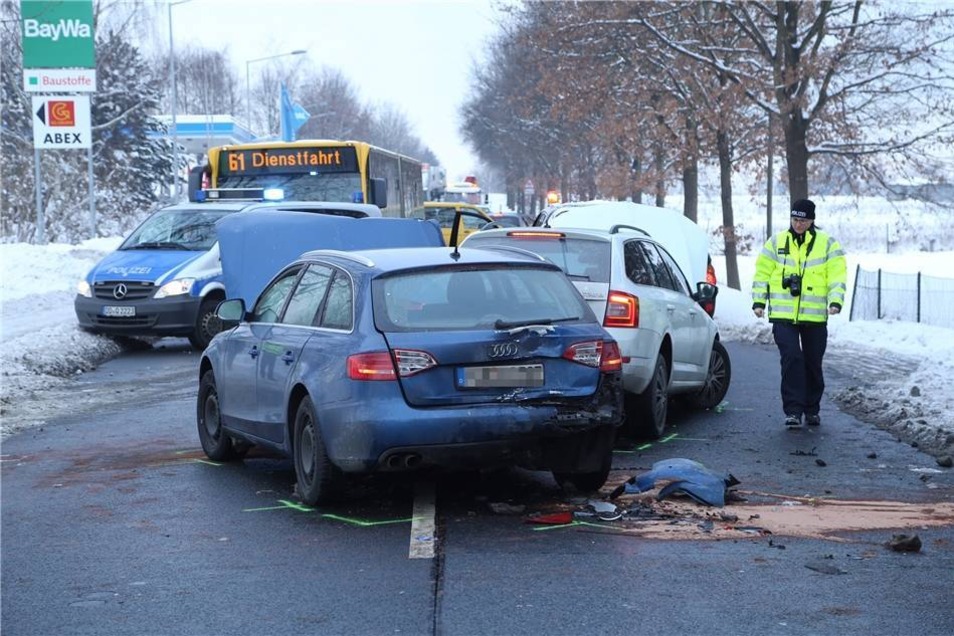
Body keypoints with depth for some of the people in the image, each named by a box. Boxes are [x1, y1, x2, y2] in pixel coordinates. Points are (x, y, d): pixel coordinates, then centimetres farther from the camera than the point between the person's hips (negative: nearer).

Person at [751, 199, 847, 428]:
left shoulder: (828, 244, 2)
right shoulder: (776, 243, 6)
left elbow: (837, 277, -2)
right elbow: (762, 274, 10)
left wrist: (835, 301, -17)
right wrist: (759, 301, 0)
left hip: (815, 317, 1)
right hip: (783, 315, 0)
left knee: (813, 364, 10)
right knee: (791, 359, -14)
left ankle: (811, 410, 24)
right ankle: (793, 410, -11)